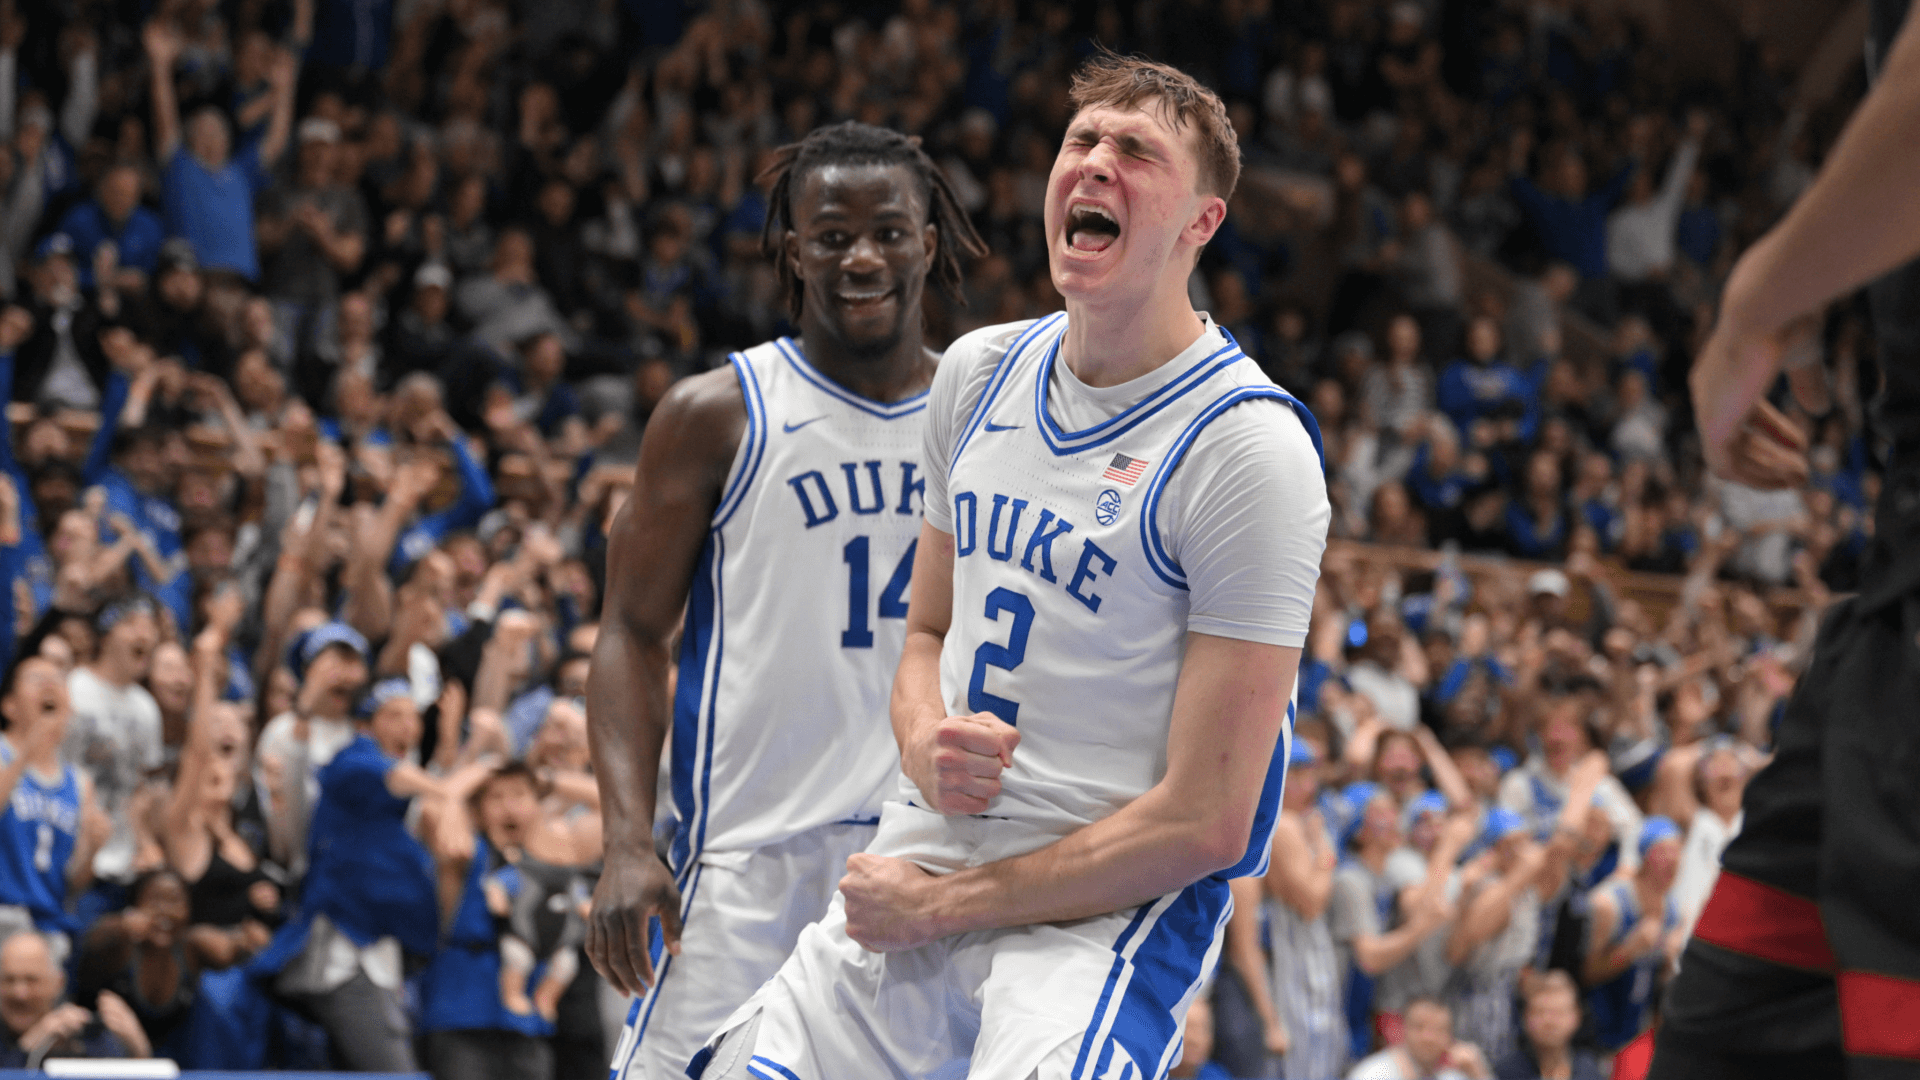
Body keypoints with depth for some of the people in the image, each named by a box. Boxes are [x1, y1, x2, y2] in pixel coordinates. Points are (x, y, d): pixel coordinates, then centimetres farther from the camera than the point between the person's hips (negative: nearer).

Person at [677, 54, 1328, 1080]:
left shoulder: (1250, 447, -13)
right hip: (923, 851, 6)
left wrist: (940, 906, -11)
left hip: (1105, 909, -6)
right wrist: (926, 746, -3)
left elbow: (1206, 823, -15)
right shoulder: (979, 371, 9)